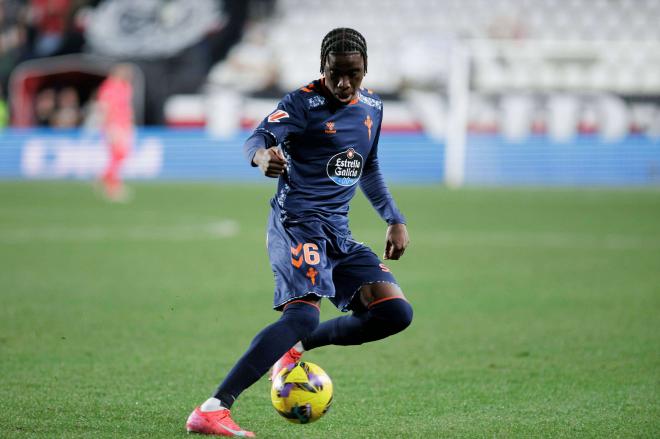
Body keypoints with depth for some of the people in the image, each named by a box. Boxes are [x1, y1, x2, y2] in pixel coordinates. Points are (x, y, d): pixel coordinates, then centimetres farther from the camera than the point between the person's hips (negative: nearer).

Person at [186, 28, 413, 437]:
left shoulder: (372, 106, 14)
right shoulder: (302, 102, -7)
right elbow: (261, 135, -23)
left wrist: (395, 220, 23)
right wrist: (262, 155, -46)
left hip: (338, 233, 7)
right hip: (297, 222, -7)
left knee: (396, 313, -5)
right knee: (304, 315, -29)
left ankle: (297, 346, 10)